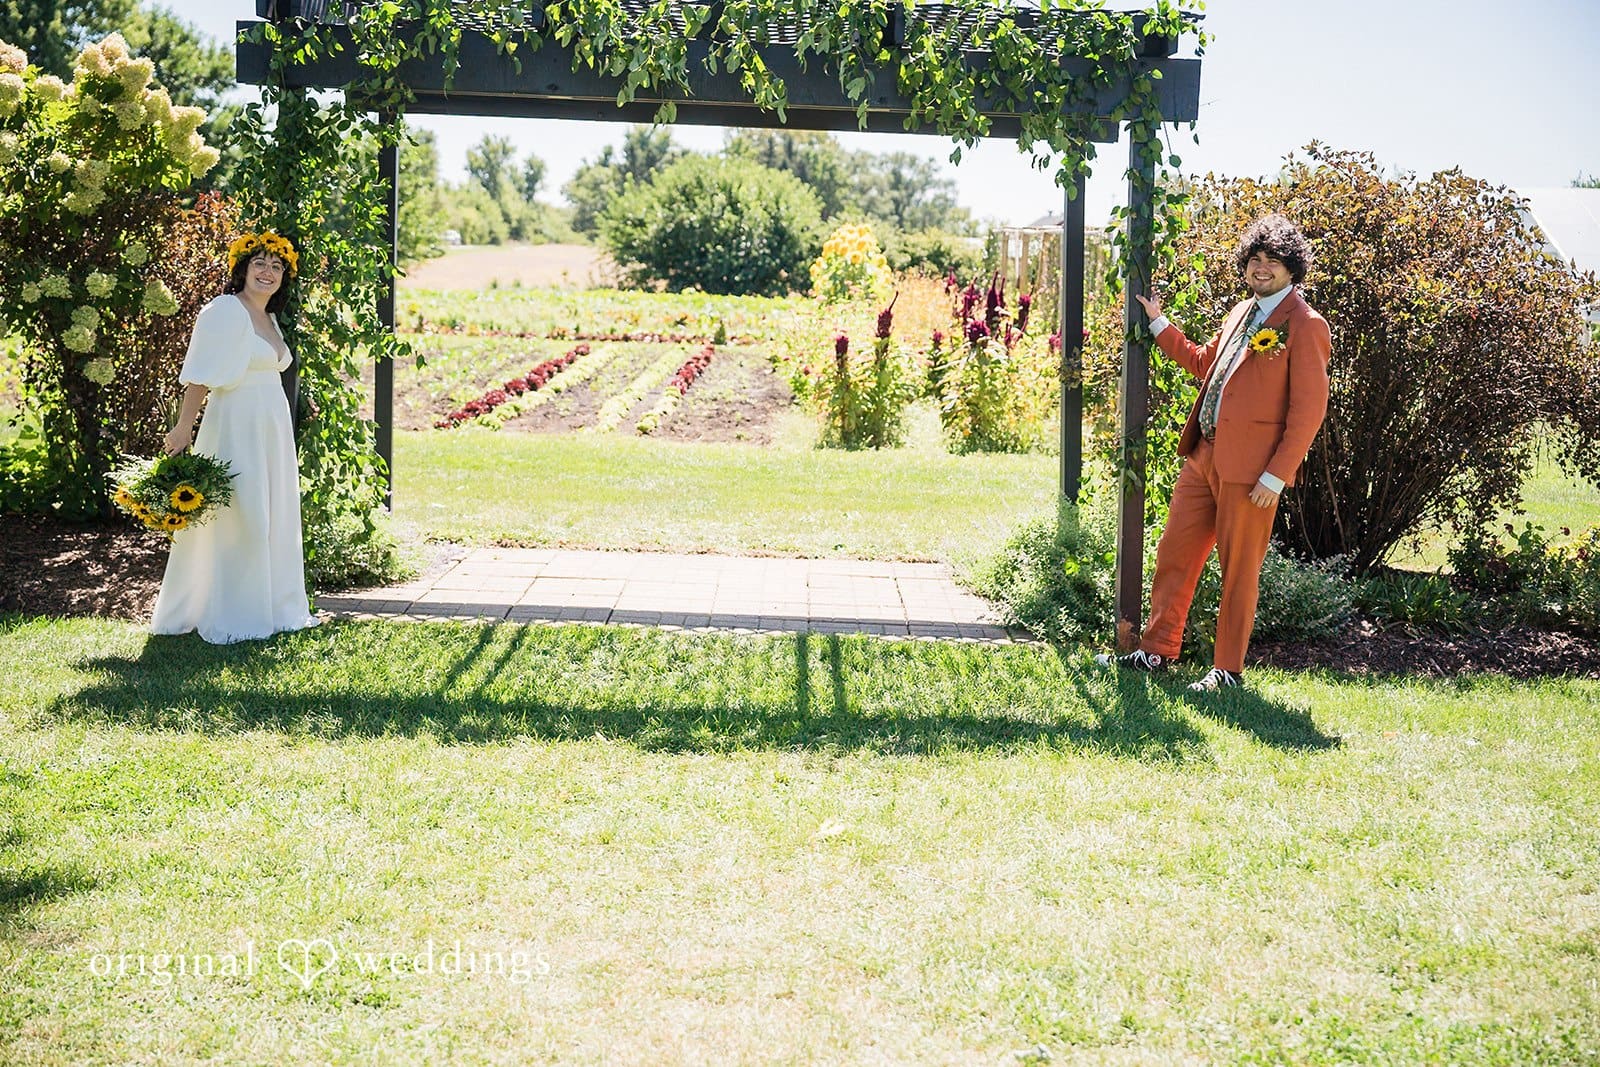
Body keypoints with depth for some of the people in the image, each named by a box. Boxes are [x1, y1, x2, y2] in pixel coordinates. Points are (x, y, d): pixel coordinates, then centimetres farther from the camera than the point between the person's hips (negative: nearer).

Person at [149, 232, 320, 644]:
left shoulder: (269, 318, 15)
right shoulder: (225, 311, -11)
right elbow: (200, 377, -16)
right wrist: (183, 428, -21)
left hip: (273, 426, 9)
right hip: (236, 424, -9)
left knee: (274, 518, 14)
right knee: (238, 520, -5)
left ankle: (275, 607, 24)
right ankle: (233, 619, 2)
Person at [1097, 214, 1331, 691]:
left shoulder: (1304, 325, -9)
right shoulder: (1241, 313, 16)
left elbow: (1309, 409, -12)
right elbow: (1203, 363, 31)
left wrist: (1276, 475, -16)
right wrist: (1158, 323, 26)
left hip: (1249, 471, -8)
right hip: (1203, 456, 8)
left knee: (1238, 569, 3)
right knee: (1174, 554, 12)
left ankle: (1228, 669, 14)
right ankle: (1157, 649, 24)